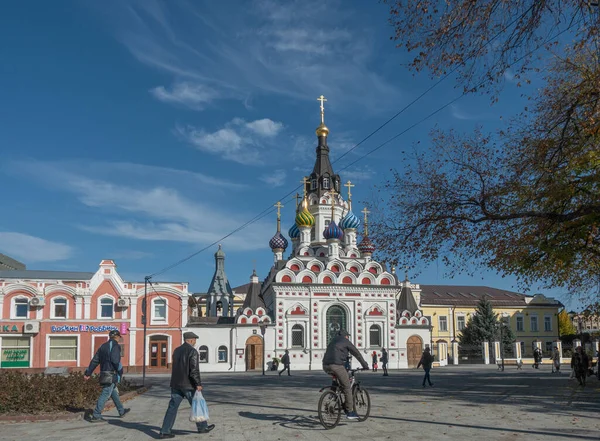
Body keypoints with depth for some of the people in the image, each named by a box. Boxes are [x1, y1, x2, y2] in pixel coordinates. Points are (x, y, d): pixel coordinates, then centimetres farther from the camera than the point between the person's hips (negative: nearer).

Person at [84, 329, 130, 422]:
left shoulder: (103, 346, 15)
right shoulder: (115, 346, -10)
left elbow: (94, 361, 13)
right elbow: (115, 361, -21)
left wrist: (88, 373, 13)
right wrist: (120, 372, -9)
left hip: (104, 374, 9)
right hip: (111, 375, -9)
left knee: (114, 393, 20)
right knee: (105, 394, -8)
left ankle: (121, 411, 32)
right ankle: (96, 416, -10)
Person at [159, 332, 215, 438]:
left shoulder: (176, 351, 10)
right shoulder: (192, 351, -12)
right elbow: (194, 370, -20)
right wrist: (198, 384, -15)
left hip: (176, 384, 6)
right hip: (188, 385, -6)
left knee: (172, 407, 4)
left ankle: (164, 432, -1)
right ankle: (202, 427, 25)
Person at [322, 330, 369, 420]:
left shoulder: (333, 341, 29)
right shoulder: (346, 342, 10)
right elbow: (357, 354, 11)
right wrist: (365, 365, 21)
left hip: (326, 366, 7)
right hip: (336, 365, -7)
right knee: (347, 388, 2)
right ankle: (350, 412, 3)